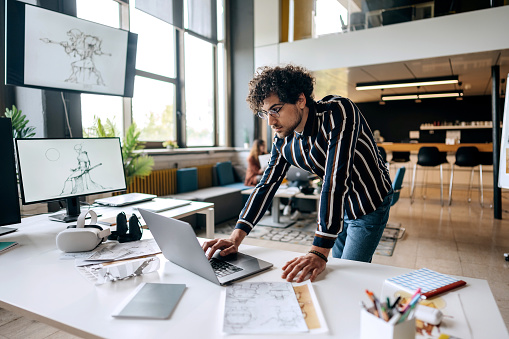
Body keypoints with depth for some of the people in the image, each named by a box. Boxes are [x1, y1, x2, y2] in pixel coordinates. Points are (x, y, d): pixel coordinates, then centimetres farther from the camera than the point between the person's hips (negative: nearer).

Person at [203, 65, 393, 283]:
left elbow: (336, 180, -39)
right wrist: (236, 237, -17)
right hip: (337, 208, 6)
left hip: (370, 204, -6)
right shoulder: (282, 141, -10)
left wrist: (319, 252, -43)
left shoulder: (338, 112, -31)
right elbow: (266, 186, -6)